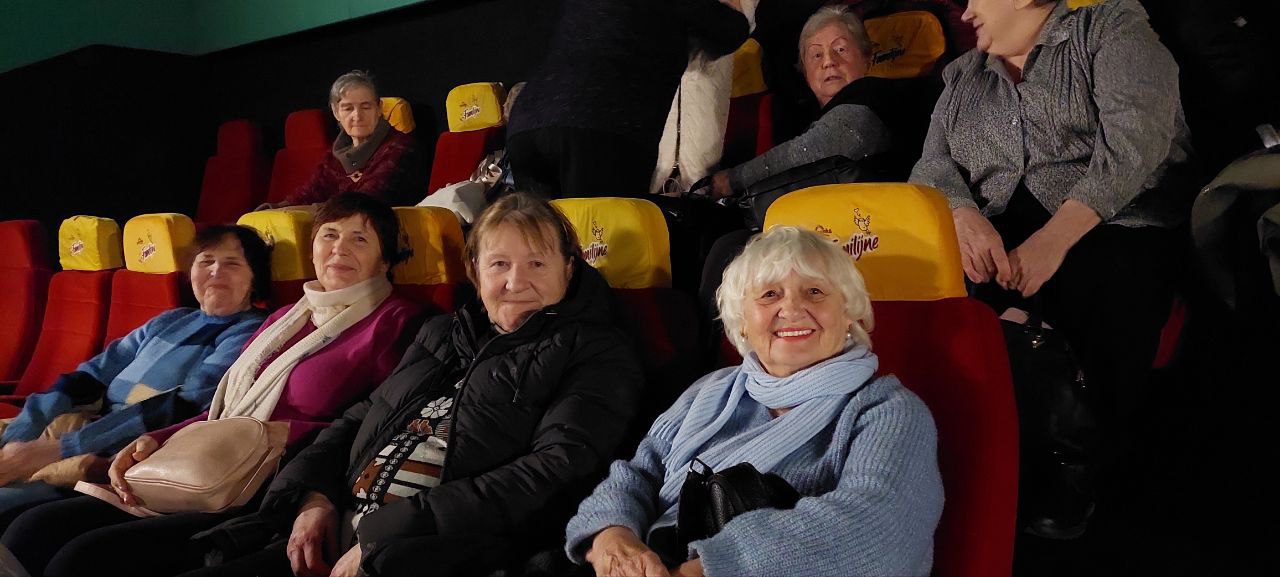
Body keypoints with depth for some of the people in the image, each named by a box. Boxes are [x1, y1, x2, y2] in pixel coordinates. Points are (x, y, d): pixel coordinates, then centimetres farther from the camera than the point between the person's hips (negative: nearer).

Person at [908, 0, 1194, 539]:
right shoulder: (963, 78, 22)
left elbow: (1133, 139, -10)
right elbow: (933, 164, 8)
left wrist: (1056, 236, -23)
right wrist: (963, 215, -16)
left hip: (1108, 227, -3)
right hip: (991, 241, 4)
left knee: (1108, 285, -34)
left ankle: (1087, 472, -11)